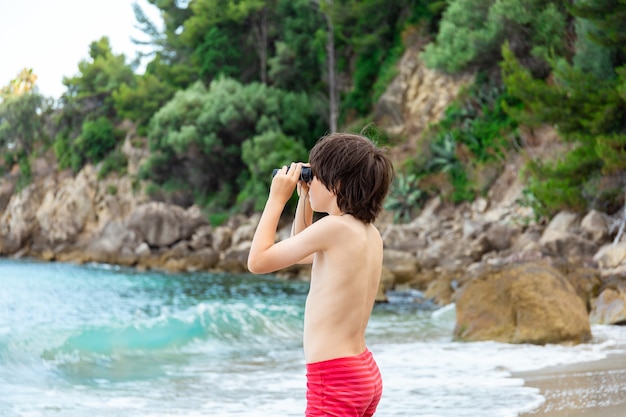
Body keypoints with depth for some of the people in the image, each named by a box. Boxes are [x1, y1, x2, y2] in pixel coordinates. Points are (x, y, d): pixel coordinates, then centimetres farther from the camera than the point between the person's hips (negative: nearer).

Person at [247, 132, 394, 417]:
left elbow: (258, 261, -10)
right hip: (365, 372, 9)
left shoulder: (335, 227, -17)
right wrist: (304, 199, 19)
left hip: (335, 381, -9)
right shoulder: (370, 234, 9)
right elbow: (300, 253, 28)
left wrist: (277, 198, -1)